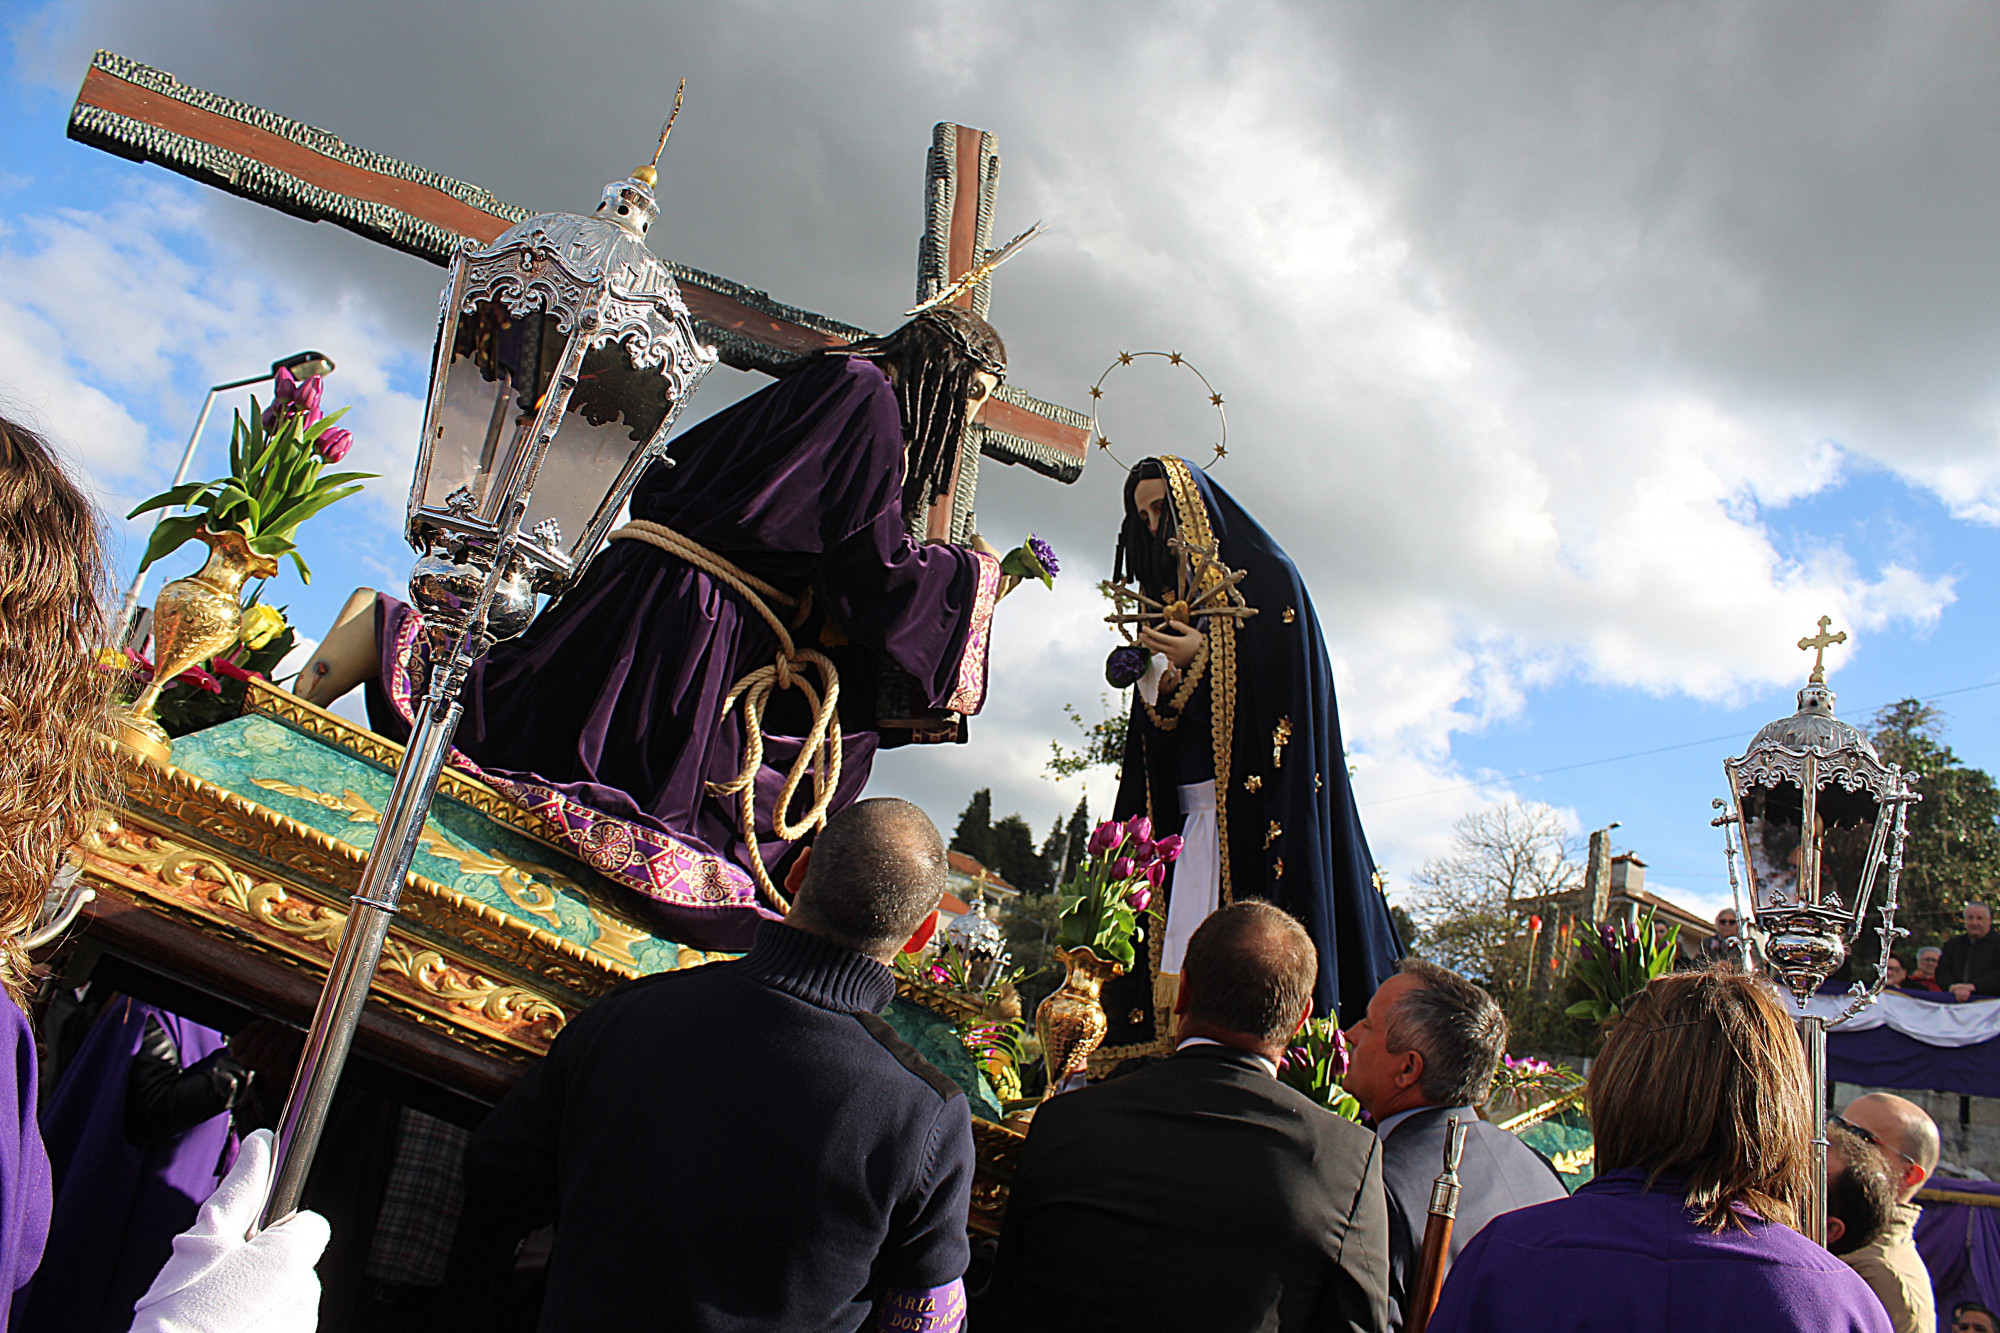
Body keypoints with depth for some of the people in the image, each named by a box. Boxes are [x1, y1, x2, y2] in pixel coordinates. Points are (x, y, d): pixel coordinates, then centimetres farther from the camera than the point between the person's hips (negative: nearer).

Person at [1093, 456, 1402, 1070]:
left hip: (1255, 796, -5)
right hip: (1192, 806, 6)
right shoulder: (1170, 597, 21)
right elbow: (1159, 716, 17)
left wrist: (1202, 655, -12)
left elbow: (1294, 675, -6)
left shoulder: (1267, 573, 4)